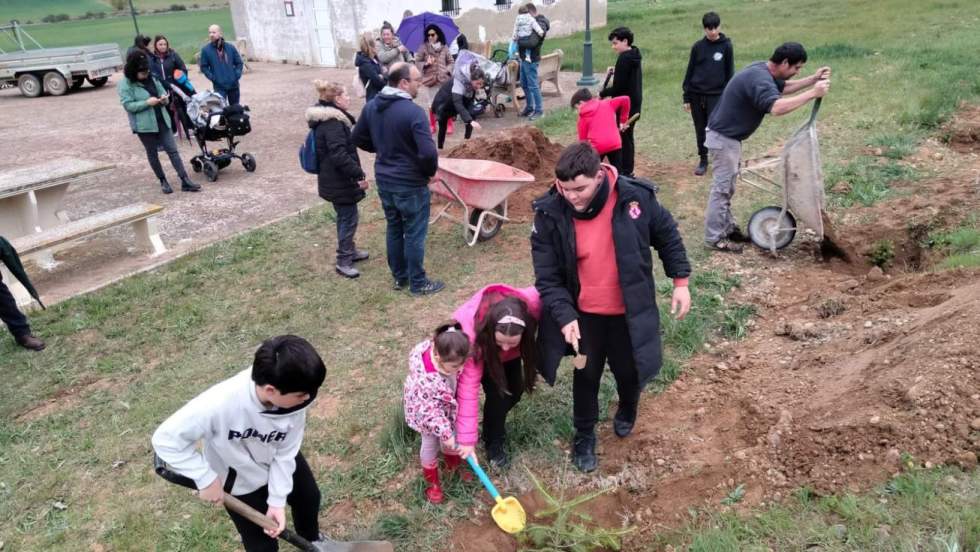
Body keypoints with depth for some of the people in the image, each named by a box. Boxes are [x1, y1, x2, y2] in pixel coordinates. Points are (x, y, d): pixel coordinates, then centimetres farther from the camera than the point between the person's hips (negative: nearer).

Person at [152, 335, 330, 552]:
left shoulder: (294, 400, -35)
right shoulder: (220, 404, -45)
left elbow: (286, 452, -19)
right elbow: (166, 438, -31)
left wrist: (278, 500, -18)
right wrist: (206, 479, -29)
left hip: (281, 464, 4)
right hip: (240, 481, -4)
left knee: (309, 498, 28)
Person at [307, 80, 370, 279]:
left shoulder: (326, 119, 11)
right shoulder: (333, 123, -23)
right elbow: (339, 155, -29)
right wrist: (359, 174, -26)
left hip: (333, 179, 10)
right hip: (339, 182, -10)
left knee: (345, 216, 22)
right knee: (348, 218, -1)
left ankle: (349, 251, 37)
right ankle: (344, 261, 8)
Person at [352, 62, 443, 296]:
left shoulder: (371, 106, 1)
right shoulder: (414, 112, -23)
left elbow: (358, 138, 13)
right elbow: (428, 153, -29)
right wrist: (431, 172, -9)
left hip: (384, 180, 7)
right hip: (411, 184, -7)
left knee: (394, 229, 20)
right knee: (414, 234, 7)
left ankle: (399, 277, 33)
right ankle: (418, 283, 19)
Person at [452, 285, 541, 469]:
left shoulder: (533, 304, -41)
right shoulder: (472, 334, -44)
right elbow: (469, 386, -39)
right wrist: (467, 437, -37)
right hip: (482, 349, -3)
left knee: (514, 391, -3)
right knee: (497, 394, -18)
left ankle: (495, 423, 26)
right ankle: (494, 441, 6)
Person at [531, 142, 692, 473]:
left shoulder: (635, 197, -19)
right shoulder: (550, 214, -19)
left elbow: (667, 236, -1)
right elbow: (547, 275, -13)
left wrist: (680, 281, 0)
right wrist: (564, 316, -23)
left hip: (629, 311, 0)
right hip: (584, 313, 0)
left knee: (629, 370, 18)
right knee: (586, 376, 14)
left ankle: (627, 410, 53)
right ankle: (584, 435, 39)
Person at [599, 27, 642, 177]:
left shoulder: (624, 58, -18)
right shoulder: (635, 56, 12)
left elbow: (619, 86, -21)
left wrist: (602, 93, -8)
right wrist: (615, 72, 8)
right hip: (634, 103, 10)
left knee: (623, 137, -4)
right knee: (627, 137, 17)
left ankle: (625, 171, 0)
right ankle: (627, 170, 25)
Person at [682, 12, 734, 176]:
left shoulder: (726, 46, 0)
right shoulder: (698, 46, 3)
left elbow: (729, 72, 3)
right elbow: (690, 71, 6)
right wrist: (686, 96, 3)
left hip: (716, 95, -2)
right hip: (696, 95, 2)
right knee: (700, 129, 8)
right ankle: (703, 160, 21)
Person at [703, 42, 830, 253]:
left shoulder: (764, 70, 7)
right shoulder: (759, 79, -26)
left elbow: (784, 87, 22)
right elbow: (777, 107, -41)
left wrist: (813, 79, 8)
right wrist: (813, 93, -36)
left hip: (729, 135, 10)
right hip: (723, 137, -10)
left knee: (727, 186, 17)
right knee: (722, 187, -4)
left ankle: (727, 228, 28)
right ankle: (714, 238, 3)